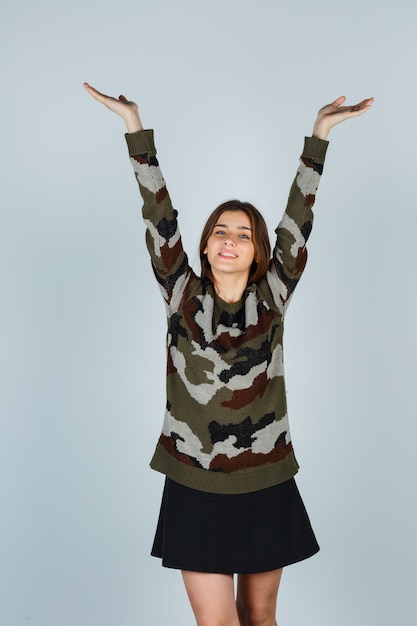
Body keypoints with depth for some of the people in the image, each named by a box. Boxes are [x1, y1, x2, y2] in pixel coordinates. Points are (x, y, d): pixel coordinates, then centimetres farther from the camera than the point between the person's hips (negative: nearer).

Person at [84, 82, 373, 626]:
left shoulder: (271, 300, 0)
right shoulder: (183, 296, -1)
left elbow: (298, 218, -3)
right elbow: (158, 215, -4)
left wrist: (320, 132, -3)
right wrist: (134, 124, -5)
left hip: (266, 485, 1)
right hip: (195, 488, -1)